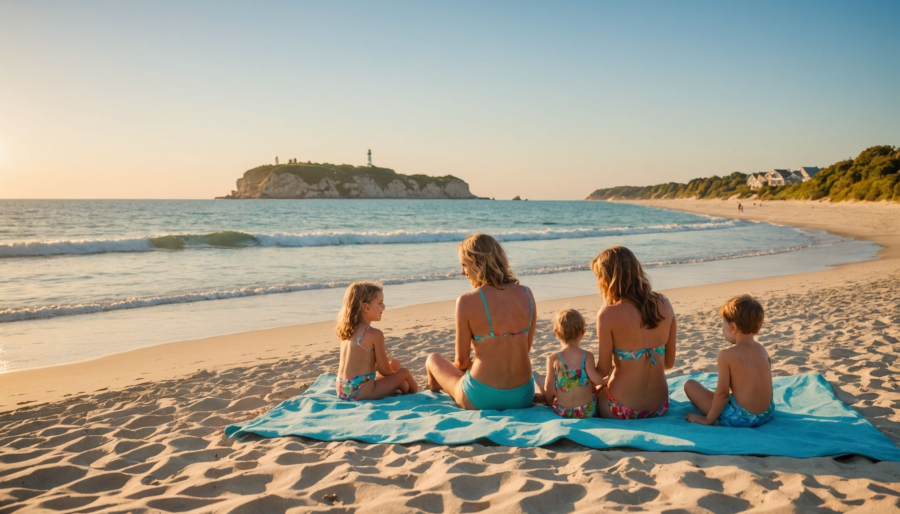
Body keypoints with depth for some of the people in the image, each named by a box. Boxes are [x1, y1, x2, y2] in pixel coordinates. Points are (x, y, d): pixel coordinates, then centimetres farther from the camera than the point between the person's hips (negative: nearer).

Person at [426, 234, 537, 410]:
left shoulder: (467, 301, -16)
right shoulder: (526, 294, -3)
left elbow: (461, 361, -7)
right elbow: (526, 348, 8)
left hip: (481, 399, -5)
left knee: (433, 359, 25)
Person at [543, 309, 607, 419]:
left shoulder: (553, 359, -9)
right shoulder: (587, 356, -10)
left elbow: (548, 388, -8)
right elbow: (596, 380, -19)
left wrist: (551, 402, 12)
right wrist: (604, 381, 5)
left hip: (562, 412, 0)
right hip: (587, 411, 0)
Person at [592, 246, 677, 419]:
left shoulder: (608, 315, -18)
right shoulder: (664, 304, -2)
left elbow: (603, 370, -9)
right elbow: (669, 362, 6)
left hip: (624, 410, -6)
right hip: (660, 407, 6)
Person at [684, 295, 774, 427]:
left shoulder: (726, 355, -17)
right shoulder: (762, 349, 2)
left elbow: (722, 392, -15)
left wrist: (708, 419, -3)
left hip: (739, 418, -7)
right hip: (767, 414, 7)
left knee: (689, 384, 6)